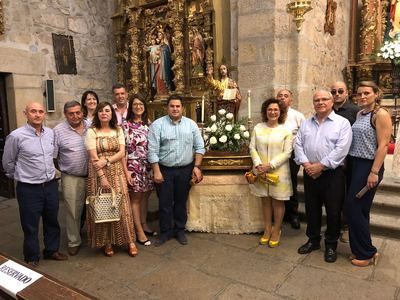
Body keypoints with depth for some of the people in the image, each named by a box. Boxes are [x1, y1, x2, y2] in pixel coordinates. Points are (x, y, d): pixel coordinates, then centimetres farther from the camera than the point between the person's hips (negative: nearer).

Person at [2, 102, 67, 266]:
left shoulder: (51, 133, 1)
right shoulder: (16, 136, -14)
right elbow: (8, 162, 0)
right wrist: (21, 176, 11)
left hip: (51, 185, 5)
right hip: (29, 189, -5)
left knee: (52, 222, 18)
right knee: (30, 226, 10)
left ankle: (52, 250, 38)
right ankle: (32, 258, 30)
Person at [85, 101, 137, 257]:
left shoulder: (118, 130, 7)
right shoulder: (92, 131, -3)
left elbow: (122, 153, -1)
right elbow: (94, 158, -10)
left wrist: (106, 161, -17)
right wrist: (102, 176, -17)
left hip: (117, 173, 2)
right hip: (98, 174, -2)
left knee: (121, 206, 4)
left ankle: (130, 241, 14)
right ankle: (106, 242, 18)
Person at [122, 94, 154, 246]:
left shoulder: (148, 124, 9)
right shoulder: (125, 125, -5)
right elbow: (122, 149, -8)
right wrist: (126, 170, -13)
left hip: (148, 165, 5)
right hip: (133, 165, -4)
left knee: (145, 196, 12)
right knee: (136, 198, 3)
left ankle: (143, 224, 28)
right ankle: (139, 232, 11)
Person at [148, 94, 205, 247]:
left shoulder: (191, 124, 3)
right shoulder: (157, 124, -5)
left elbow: (199, 147, 5)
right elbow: (153, 150, -8)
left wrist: (197, 166, -2)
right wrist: (156, 171, -12)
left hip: (185, 170, 2)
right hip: (164, 170, -2)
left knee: (181, 201, 13)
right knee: (165, 203, 6)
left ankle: (180, 230, 30)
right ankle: (165, 232, 23)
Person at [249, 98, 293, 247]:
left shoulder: (286, 130, -4)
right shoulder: (258, 128, 2)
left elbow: (287, 152, -8)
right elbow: (252, 148, 1)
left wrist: (270, 165, -17)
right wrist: (258, 164, -13)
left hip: (279, 172, -2)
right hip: (261, 171, 2)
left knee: (277, 201, 8)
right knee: (265, 200, 12)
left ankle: (276, 231, 23)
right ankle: (267, 230, 27)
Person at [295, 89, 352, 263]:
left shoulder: (342, 123, -3)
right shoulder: (306, 123, 11)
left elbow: (341, 149, -14)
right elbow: (298, 144, 4)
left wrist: (320, 166, -17)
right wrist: (306, 164, -11)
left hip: (332, 173, -4)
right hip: (310, 173, 4)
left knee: (333, 211, 5)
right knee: (311, 209, 14)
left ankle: (331, 245, 23)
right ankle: (313, 240, 30)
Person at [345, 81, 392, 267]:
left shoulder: (381, 114, -10)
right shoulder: (359, 114, 12)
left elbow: (383, 146, -15)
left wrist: (374, 172, -19)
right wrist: (349, 164, 7)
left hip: (369, 166, -8)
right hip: (355, 164, 8)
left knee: (354, 208, -4)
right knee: (358, 209, 13)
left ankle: (367, 253, 13)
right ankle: (359, 250, 27)